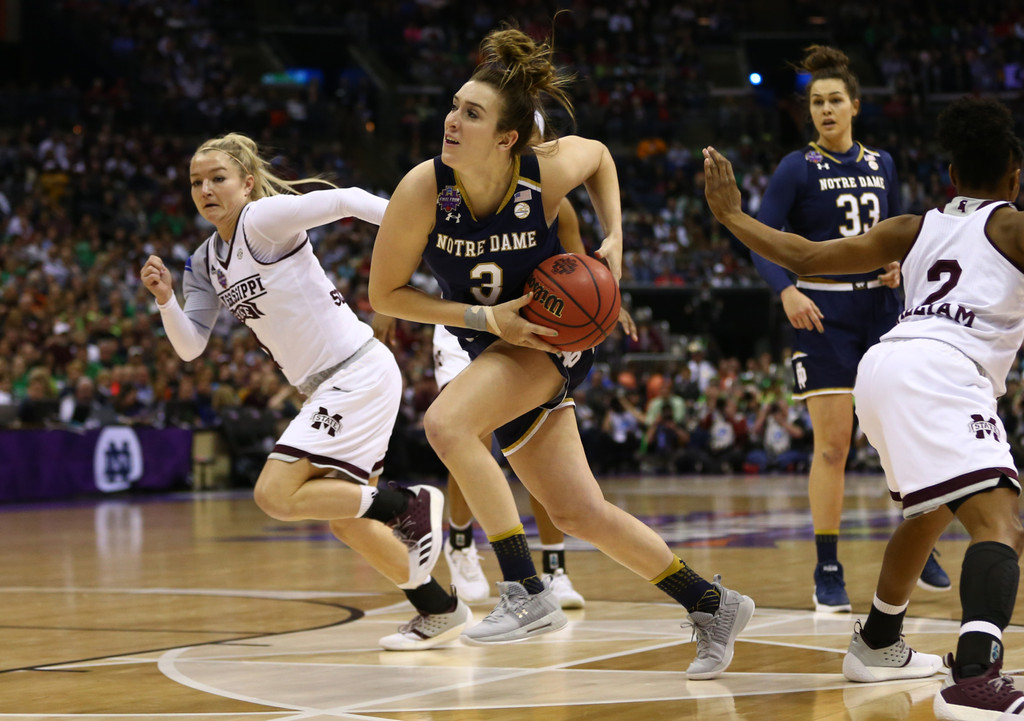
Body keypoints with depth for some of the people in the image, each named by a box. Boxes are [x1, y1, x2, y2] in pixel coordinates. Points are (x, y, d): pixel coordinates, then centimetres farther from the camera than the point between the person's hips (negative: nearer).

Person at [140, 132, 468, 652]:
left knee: (275, 495, -16)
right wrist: (165, 299, -8)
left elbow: (346, 200, -18)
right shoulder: (205, 263, 13)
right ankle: (439, 611, 23)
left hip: (359, 372, -9)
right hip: (326, 388, 9)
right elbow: (190, 346, 10)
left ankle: (409, 506, -8)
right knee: (342, 517, 14)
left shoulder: (263, 219, -11)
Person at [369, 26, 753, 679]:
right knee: (579, 514, 6)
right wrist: (486, 318, -20)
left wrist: (613, 242, -8)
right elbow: (385, 293, -11)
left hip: (552, 338, -4)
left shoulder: (551, 169, -22)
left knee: (445, 424, -30)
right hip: (493, 349, 4)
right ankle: (712, 606, 23)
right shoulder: (423, 190, -21)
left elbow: (598, 155, 4)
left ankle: (528, 595, -22)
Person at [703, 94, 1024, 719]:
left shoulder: (915, 229, 25)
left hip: (882, 367, 7)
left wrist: (731, 216, 35)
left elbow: (803, 255, 23)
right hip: (939, 369, -7)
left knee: (929, 509, 33)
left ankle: (878, 645, 48)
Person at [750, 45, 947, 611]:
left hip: (879, 307, 4)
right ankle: (827, 573, 1)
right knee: (832, 444, -7)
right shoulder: (796, 169, -4)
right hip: (824, 313, -4)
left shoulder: (881, 164, 10)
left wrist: (896, 264, -2)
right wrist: (787, 291, -25)